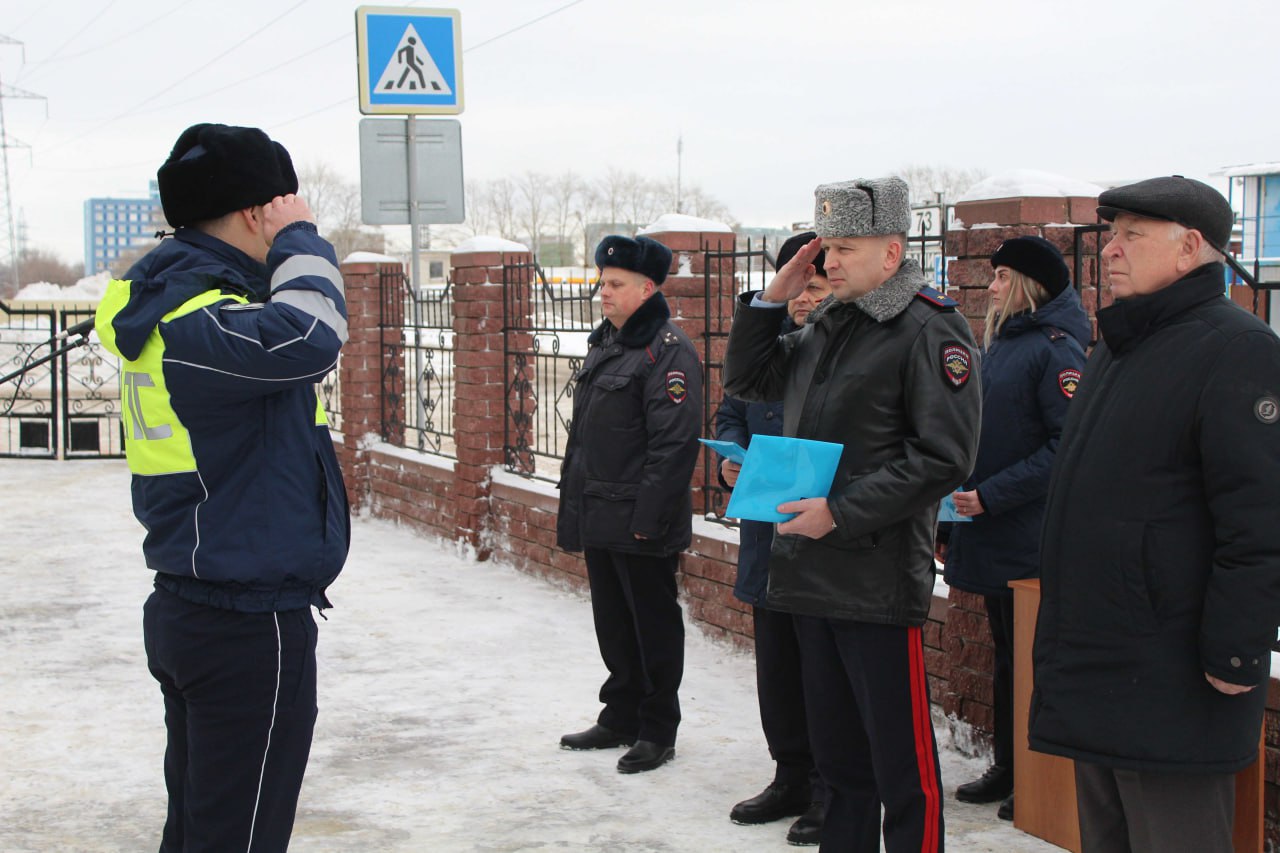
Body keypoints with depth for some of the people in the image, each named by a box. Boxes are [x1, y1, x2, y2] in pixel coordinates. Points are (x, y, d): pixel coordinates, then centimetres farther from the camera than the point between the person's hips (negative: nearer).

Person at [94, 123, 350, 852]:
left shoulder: (167, 304, 11)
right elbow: (306, 338, -38)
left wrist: (289, 248, 6)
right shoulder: (197, 322, -21)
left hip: (188, 613, 10)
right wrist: (299, 241, -21)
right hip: (252, 625, -10)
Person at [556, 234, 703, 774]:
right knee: (613, 624, 17)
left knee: (653, 624, 3)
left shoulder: (668, 352, -14)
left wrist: (648, 516, -22)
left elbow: (675, 443, -20)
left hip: (641, 525, -9)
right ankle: (620, 718, 30)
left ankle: (657, 732, 13)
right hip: (598, 519, 9)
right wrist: (572, 501, 18)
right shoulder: (605, 344, 15)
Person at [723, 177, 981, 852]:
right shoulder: (825, 326, 14)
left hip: (880, 580, -8)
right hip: (810, 570, 8)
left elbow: (943, 458, -17)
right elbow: (746, 380, 23)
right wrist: (771, 299, 9)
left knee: (901, 761, -2)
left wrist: (841, 512, -19)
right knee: (838, 753, 18)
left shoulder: (929, 331, -10)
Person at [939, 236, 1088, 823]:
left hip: (1033, 537, -9)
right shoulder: (995, 345, 14)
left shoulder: (1056, 350, -14)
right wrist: (963, 494, 10)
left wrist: (991, 495, -21)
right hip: (990, 533, 9)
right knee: (1005, 653, 16)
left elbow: (1068, 446, -21)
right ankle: (1006, 768, 26)